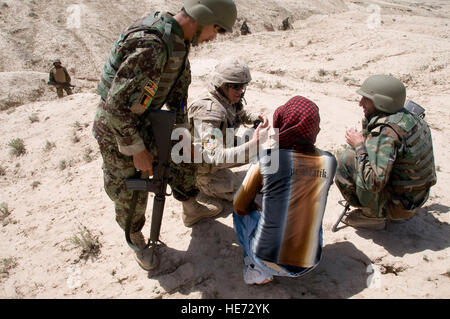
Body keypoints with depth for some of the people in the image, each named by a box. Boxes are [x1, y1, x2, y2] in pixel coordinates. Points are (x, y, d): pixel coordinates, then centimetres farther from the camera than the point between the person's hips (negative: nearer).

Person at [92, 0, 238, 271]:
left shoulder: (179, 39, -4)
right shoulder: (151, 46, -34)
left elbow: (179, 88, 7)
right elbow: (116, 106, -33)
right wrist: (137, 150, -24)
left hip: (146, 120, 8)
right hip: (117, 128, -8)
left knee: (184, 155, 17)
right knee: (130, 193, 7)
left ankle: (190, 204, 41)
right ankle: (136, 238, 34)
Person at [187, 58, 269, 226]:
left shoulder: (229, 101, -6)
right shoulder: (209, 111, -34)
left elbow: (242, 115, 17)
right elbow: (214, 157, -43)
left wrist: (257, 117, -7)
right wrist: (251, 146, -50)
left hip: (218, 162, 9)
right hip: (204, 172, -9)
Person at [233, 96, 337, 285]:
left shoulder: (266, 160, -15)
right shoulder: (329, 161, -5)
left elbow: (240, 206, -1)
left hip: (268, 260, -3)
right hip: (308, 265, 4)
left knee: (240, 212, 21)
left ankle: (256, 269, 9)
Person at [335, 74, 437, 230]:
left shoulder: (386, 131, -28)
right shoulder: (411, 117, 0)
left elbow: (374, 183, -32)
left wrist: (359, 146, -22)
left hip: (398, 208, -9)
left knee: (347, 158, -15)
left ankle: (372, 215, 0)